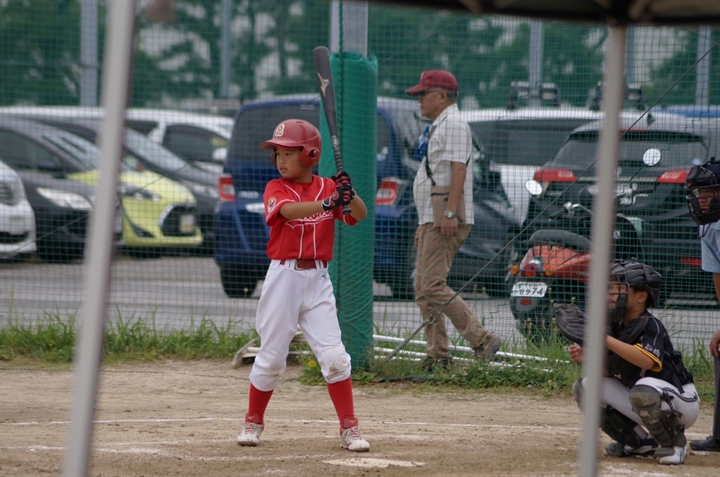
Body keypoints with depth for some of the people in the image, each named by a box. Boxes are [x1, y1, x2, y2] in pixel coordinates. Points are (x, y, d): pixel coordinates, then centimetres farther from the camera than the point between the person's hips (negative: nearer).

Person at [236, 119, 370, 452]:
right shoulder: (276, 188, -2)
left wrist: (350, 194, -26)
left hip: (318, 280, 1)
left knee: (334, 356, -6)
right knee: (271, 358, 4)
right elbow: (288, 210, -25)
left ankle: (349, 428, 0)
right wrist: (326, 203, -41)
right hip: (283, 276, -1)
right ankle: (253, 421, 22)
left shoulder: (327, 187, 6)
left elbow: (360, 215, -5)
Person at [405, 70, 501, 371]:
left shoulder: (453, 124, -8)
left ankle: (481, 340, -20)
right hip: (432, 220, 11)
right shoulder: (435, 127, 24)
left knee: (434, 286, -18)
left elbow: (458, 169, -20)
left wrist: (450, 213, -28)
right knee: (424, 289, 7)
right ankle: (437, 355, 7)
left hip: (447, 219, -11)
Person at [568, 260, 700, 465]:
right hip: (642, 403, 8)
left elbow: (647, 361, -40)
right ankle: (639, 442, 8)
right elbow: (609, 372, 7)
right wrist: (587, 359, -13)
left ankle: (674, 443, -12)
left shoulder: (650, 326, -21)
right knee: (585, 387, -1)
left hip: (681, 402, -8)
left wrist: (606, 339, -39)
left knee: (644, 389, -40)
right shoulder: (615, 326, 1)